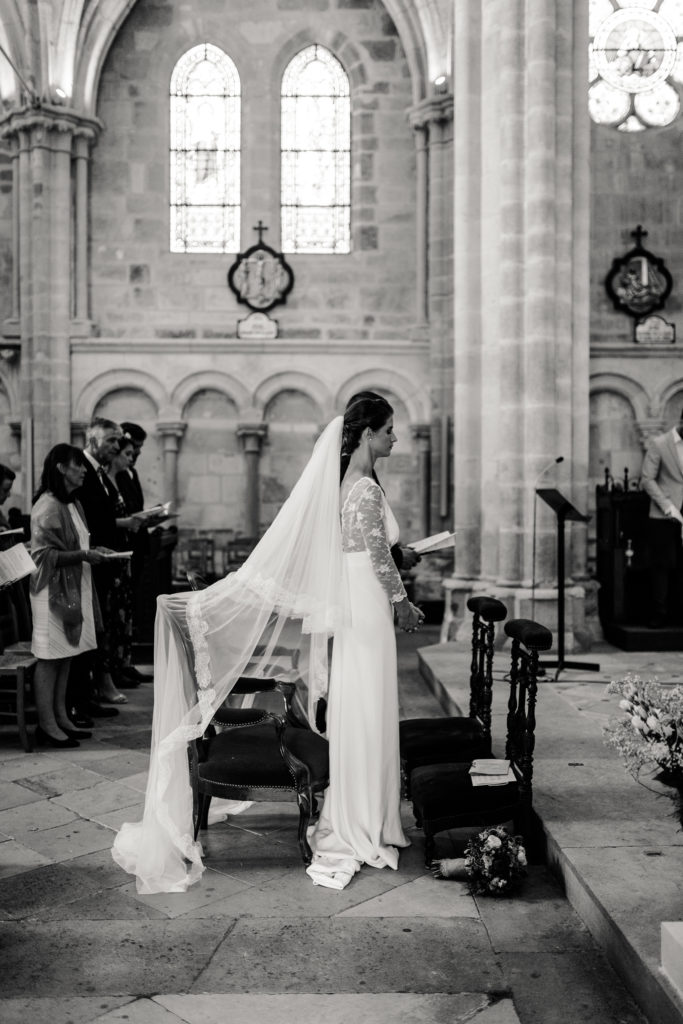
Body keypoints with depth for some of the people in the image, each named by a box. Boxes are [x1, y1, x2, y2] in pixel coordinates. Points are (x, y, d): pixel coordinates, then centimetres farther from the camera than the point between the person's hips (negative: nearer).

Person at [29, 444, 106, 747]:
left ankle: (60, 717, 21)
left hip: (74, 589, 9)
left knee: (65, 655, 12)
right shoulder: (48, 506, -15)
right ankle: (46, 725, 6)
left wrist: (91, 551, 8)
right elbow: (44, 555, -18)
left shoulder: (72, 503, 13)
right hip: (54, 591, -9)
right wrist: (83, 555, -19)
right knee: (50, 658, -2)